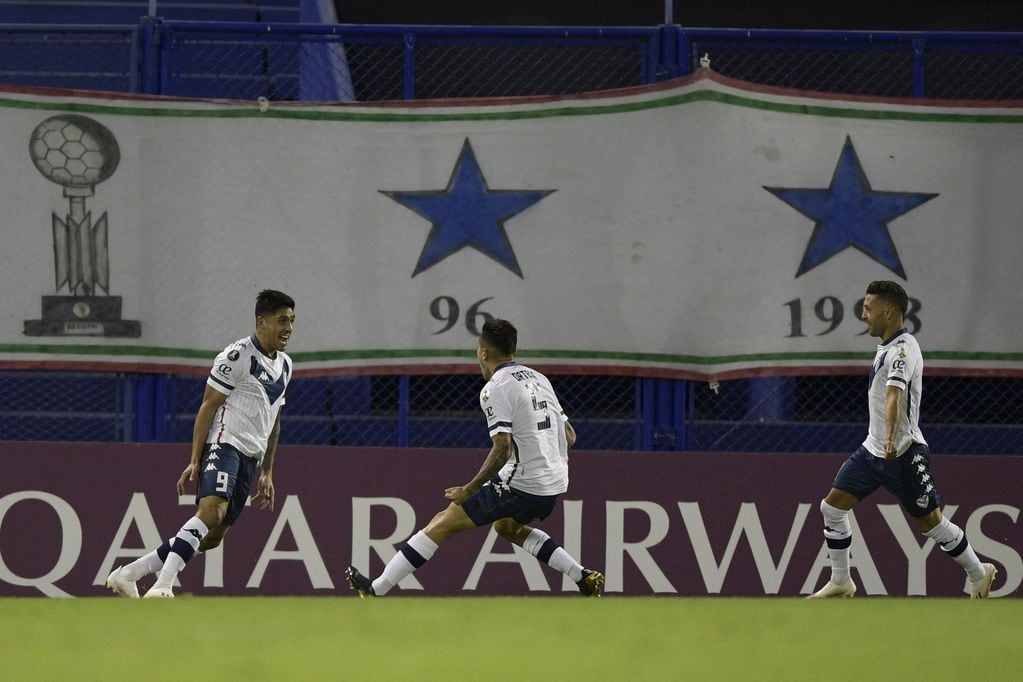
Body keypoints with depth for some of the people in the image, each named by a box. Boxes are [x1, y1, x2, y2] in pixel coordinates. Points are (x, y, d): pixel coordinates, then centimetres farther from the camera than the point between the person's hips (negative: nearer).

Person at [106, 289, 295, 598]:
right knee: (212, 511, -30)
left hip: (250, 457, 8)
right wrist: (195, 461, -14)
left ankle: (128, 573, 12)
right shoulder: (238, 356, -7)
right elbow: (208, 407, -9)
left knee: (212, 537, 3)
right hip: (224, 442, -8)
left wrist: (267, 473, 24)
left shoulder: (284, 366, 18)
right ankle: (162, 585, -38)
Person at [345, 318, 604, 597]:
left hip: (521, 484, -8)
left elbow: (503, 449, -21)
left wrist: (468, 490, -14)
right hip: (555, 484, 8)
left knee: (444, 523, 0)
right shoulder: (539, 379, 13)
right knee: (506, 526, 34)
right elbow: (569, 437, 16)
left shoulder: (496, 389, -12)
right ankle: (584, 577, 25)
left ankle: (376, 590, 1)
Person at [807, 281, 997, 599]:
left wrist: (891, 438, -49)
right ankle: (840, 583, 11)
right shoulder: (888, 346, 10)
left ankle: (980, 575, 17)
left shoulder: (903, 349, -20)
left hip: (903, 454, -9)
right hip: (872, 449, 9)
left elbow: (894, 395, -36)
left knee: (930, 522, 0)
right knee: (833, 507, 2)